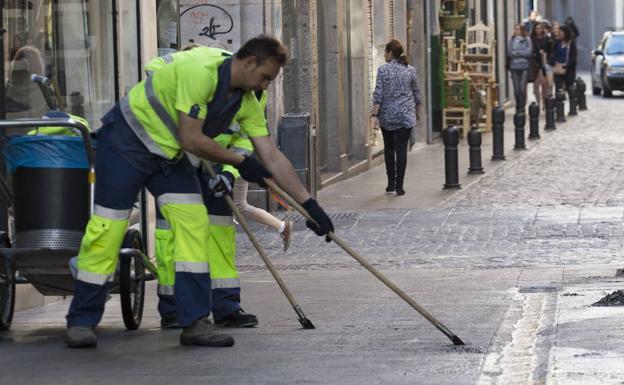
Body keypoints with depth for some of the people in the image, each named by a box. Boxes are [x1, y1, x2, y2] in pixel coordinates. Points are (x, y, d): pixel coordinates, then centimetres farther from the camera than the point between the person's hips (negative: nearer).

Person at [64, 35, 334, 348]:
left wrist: (310, 204, -7)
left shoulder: (247, 102, -4)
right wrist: (239, 161, -17)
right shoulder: (199, 71, -29)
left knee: (194, 223, -5)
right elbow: (191, 140, -29)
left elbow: (273, 159, -2)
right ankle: (80, 322, 3)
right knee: (108, 227, -8)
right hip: (126, 139, -8)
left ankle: (194, 322, -2)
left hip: (169, 153, 8)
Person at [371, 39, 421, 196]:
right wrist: (417, 112, 21)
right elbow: (417, 94, 8)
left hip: (387, 115, -1)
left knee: (389, 148, 14)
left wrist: (375, 115, -10)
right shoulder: (410, 70, 2)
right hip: (406, 115, 1)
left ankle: (391, 184, 17)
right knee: (401, 149, -1)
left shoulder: (383, 69, -6)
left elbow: (378, 94, -11)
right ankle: (399, 186, -6)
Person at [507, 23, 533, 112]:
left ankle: (522, 107, 1)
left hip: (524, 66, -2)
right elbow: (509, 52, 0)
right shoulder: (512, 40, 8)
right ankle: (518, 107, 15)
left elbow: (529, 52, -7)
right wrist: (521, 53, -10)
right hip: (514, 66, 2)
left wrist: (516, 53, -5)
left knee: (523, 88, -7)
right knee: (516, 88, 3)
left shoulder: (527, 39, 0)